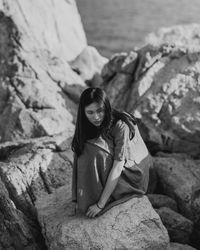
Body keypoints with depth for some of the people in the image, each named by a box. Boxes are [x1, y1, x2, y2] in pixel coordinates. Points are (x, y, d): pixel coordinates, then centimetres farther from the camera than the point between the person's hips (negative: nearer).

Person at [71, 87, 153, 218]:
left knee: (95, 153, -28)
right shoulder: (88, 125, -8)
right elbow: (80, 157, -10)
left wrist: (100, 204, -29)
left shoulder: (121, 125, -27)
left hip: (132, 174, -7)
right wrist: (79, 197, -19)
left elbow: (118, 167, -29)